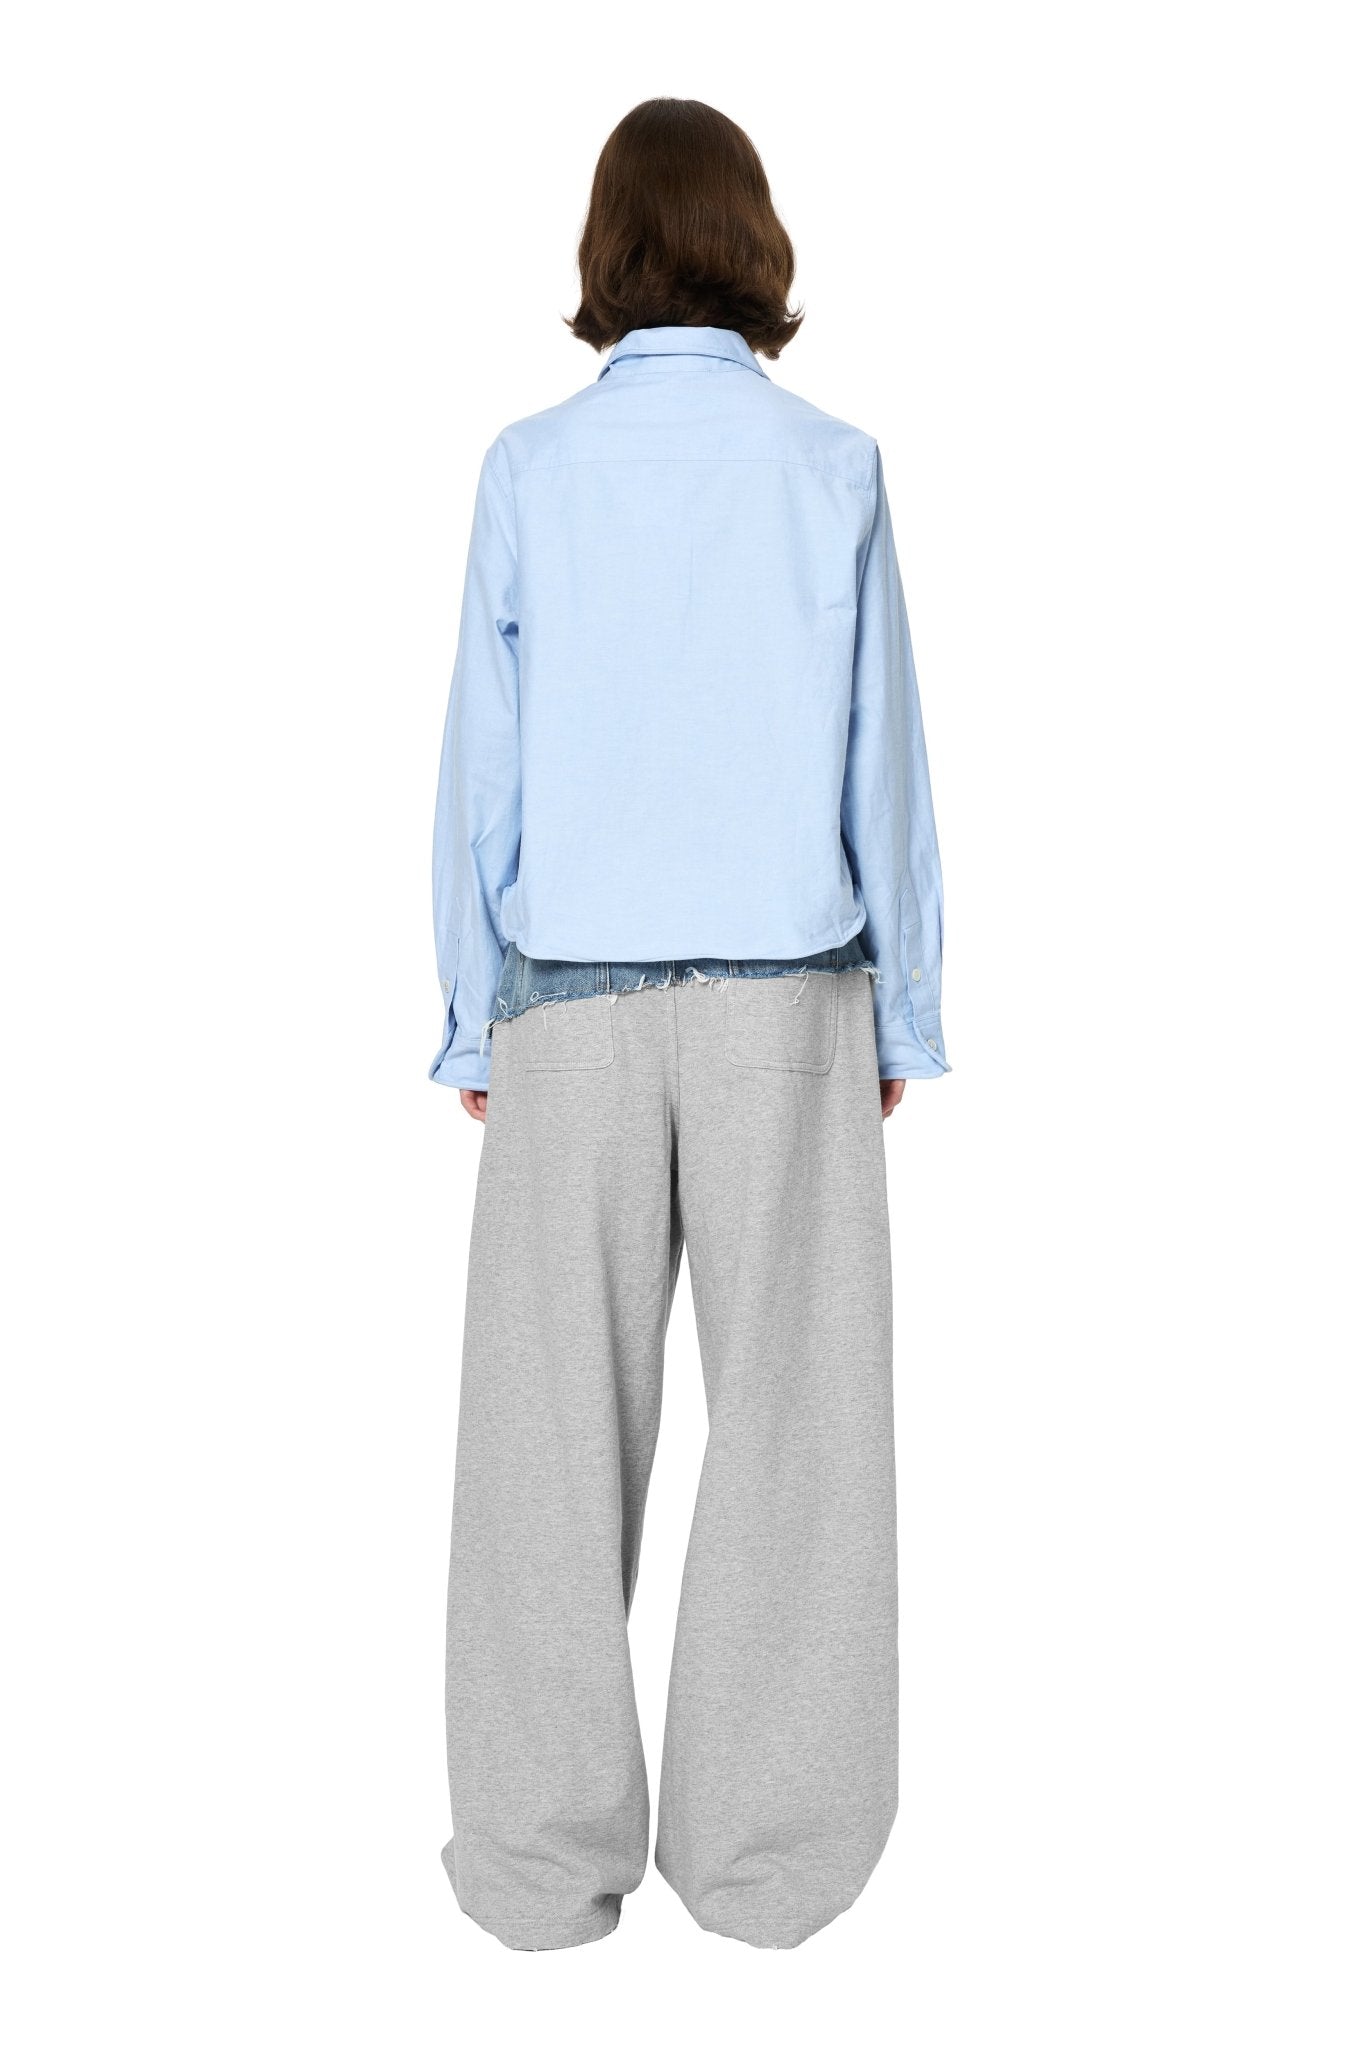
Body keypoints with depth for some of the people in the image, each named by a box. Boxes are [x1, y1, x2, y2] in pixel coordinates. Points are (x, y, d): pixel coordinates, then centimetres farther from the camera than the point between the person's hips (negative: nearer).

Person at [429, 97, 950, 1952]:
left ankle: (546, 1856, 16)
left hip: (570, 1000, 1)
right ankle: (765, 1852, 15)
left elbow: (481, 768, 1)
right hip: (786, 994, 0)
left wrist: (473, 1018, 9)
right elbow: (880, 759, 1)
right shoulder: (832, 469, 0)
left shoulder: (531, 470, 0)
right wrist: (903, 1015, 9)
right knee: (793, 1415, 7)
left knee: (556, 1428, 7)